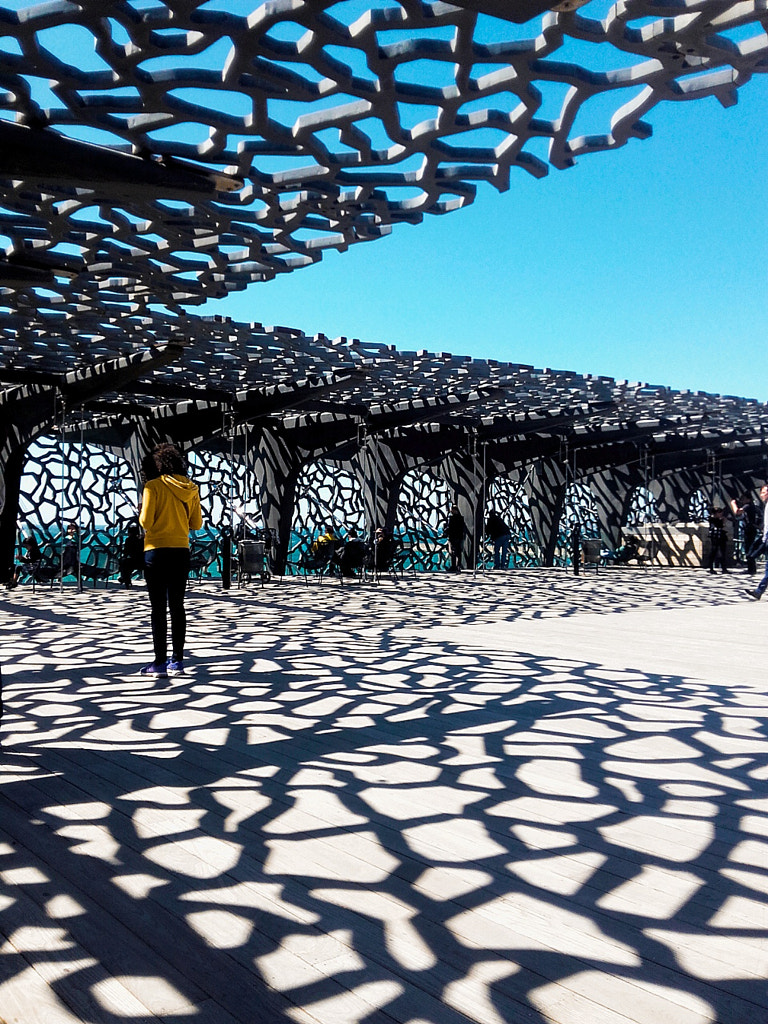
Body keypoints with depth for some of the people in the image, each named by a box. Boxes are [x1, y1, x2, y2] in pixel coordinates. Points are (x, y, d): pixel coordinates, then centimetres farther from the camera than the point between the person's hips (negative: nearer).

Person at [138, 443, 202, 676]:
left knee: (158, 608, 0)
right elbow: (196, 524, 9)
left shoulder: (153, 486, -9)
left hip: (156, 551, -4)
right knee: (177, 606, 10)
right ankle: (177, 661, 12)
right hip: (182, 551, 4)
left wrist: (141, 515, 8)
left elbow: (145, 522, -13)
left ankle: (160, 662, 1)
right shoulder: (191, 489, 5)